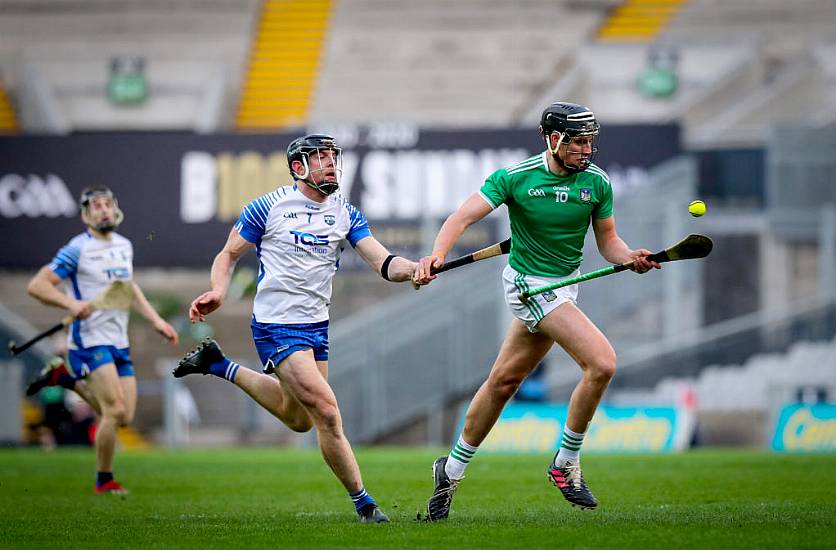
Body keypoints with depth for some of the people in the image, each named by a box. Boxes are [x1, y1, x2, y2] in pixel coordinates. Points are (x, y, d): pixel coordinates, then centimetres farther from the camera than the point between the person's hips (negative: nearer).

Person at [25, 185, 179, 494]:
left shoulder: (124, 246, 11)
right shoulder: (77, 250, -10)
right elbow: (37, 285, -12)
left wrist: (156, 321, 19)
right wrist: (71, 303, -27)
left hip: (119, 341, 7)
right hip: (90, 340, -7)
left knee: (124, 418, 5)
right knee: (115, 412, -17)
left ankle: (67, 379, 25)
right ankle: (104, 481, 1)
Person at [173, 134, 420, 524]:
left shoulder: (345, 213, 5)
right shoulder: (269, 207, -7)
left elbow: (383, 263, -4)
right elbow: (229, 255, 2)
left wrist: (415, 269, -25)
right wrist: (218, 291, -18)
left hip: (317, 325, 7)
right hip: (277, 327, -7)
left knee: (298, 418, 22)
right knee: (327, 414, -16)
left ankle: (219, 366, 38)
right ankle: (363, 504, -6)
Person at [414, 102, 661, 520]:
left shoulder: (597, 183, -1)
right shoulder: (516, 178, -13)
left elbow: (607, 240, 7)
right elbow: (463, 217, -16)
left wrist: (630, 258, -15)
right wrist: (438, 252, -34)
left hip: (565, 284, 6)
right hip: (528, 284, -6)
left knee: (504, 380, 14)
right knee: (602, 363, -20)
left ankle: (452, 470, 29)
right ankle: (566, 464, -4)